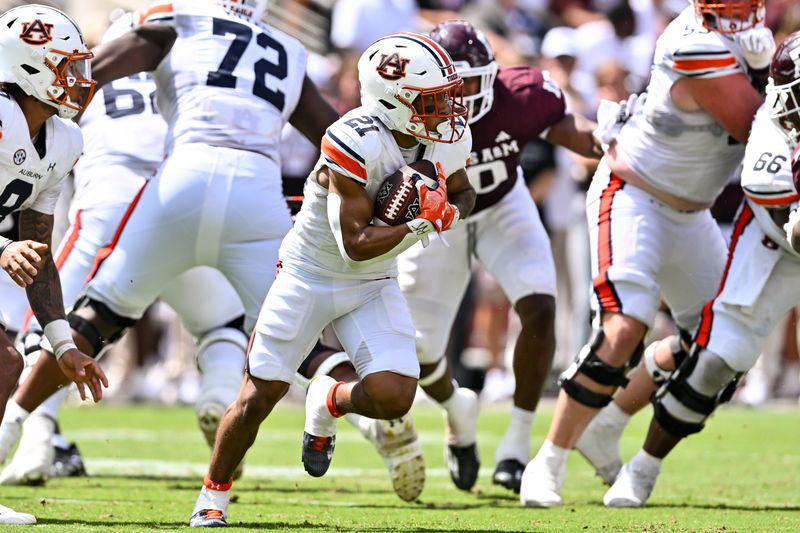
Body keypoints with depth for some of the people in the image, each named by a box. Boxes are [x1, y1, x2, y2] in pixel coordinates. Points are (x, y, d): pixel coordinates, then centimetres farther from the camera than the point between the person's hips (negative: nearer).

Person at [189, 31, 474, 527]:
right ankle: (213, 496, 22)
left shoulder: (446, 139, -11)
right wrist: (421, 224, -31)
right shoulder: (356, 145, -31)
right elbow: (355, 244, -30)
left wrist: (449, 211, -12)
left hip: (373, 286, 5)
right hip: (310, 276, -5)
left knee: (393, 397, -14)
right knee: (260, 396, -1)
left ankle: (328, 402, 21)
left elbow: (464, 195, 11)